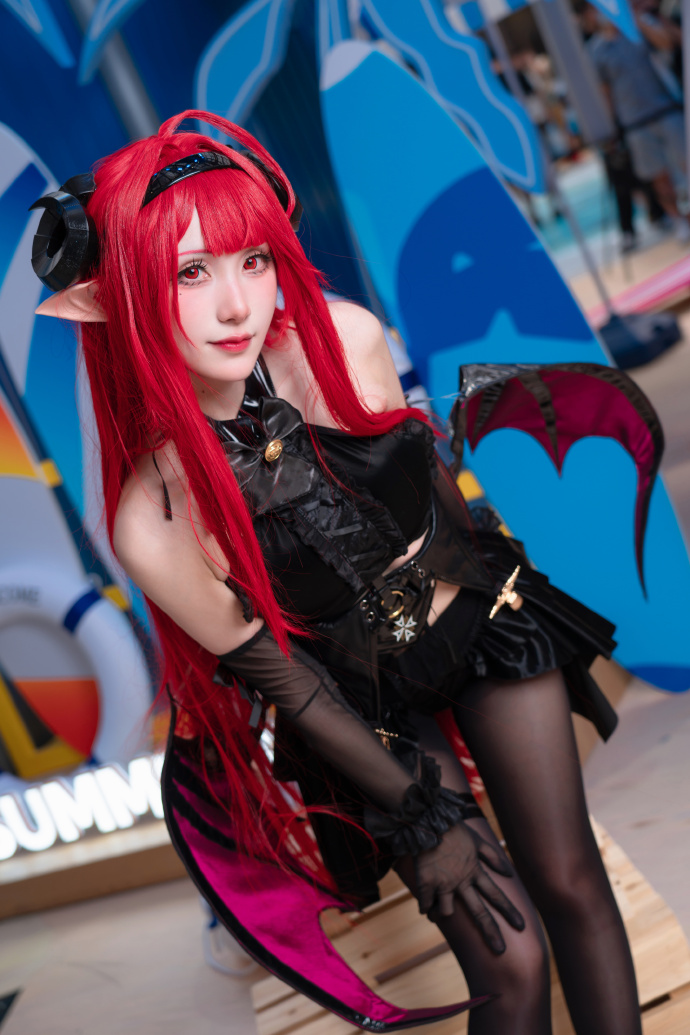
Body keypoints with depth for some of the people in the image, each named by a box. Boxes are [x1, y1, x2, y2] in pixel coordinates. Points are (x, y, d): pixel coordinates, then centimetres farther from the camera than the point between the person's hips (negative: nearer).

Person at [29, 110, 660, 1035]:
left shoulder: (345, 340, -22)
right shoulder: (153, 522, -30)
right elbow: (278, 677, -16)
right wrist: (419, 818, -7)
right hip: (371, 707, -2)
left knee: (572, 886, 9)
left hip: (484, 614, 3)